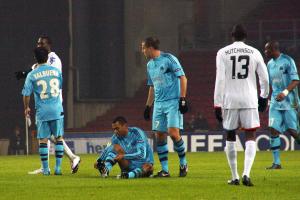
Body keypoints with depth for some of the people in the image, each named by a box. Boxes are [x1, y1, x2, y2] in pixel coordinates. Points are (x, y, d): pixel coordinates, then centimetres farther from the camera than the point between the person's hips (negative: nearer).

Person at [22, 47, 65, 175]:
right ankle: (58, 167, 5)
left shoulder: (32, 75, -5)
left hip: (42, 112, -1)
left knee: (43, 140, 5)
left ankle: (45, 169, 5)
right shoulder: (56, 71, 2)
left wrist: (26, 108, 13)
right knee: (59, 138, 9)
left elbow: (26, 94, -3)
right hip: (57, 110, 1)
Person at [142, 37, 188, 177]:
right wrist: (148, 106, 23)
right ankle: (164, 170, 5)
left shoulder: (169, 59, -7)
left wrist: (182, 99, -14)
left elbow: (183, 78, -9)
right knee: (160, 135, 1)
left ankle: (183, 163, 3)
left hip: (173, 102, -7)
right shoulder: (150, 65, 16)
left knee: (173, 133, -16)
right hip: (159, 104, 7)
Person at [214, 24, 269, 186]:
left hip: (230, 100, 0)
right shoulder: (254, 53, 4)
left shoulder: (223, 53, 0)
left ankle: (235, 177, 15)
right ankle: (246, 174, -17)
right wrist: (264, 96, 25)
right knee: (250, 138, 3)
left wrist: (218, 105, -3)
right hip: (249, 100, 0)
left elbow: (220, 80, -5)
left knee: (230, 137, 13)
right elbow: (264, 78, 8)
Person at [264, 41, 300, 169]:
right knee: (274, 129, -5)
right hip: (275, 101, 6)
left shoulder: (287, 61, -9)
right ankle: (276, 163, -4)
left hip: (289, 101, -6)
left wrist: (285, 92, -28)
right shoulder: (270, 64, 13)